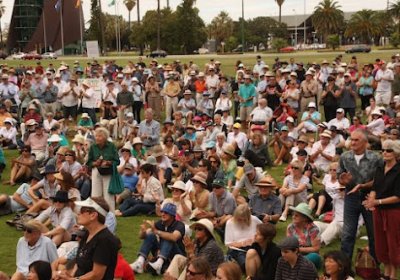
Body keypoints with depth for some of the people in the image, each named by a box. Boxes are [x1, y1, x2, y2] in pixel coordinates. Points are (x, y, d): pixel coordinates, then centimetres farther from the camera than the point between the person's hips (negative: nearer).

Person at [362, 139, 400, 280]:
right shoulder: (379, 169, 6)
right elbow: (374, 188, 4)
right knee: (380, 243, 12)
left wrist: (378, 202, -23)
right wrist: (371, 200, -17)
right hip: (378, 211, 6)